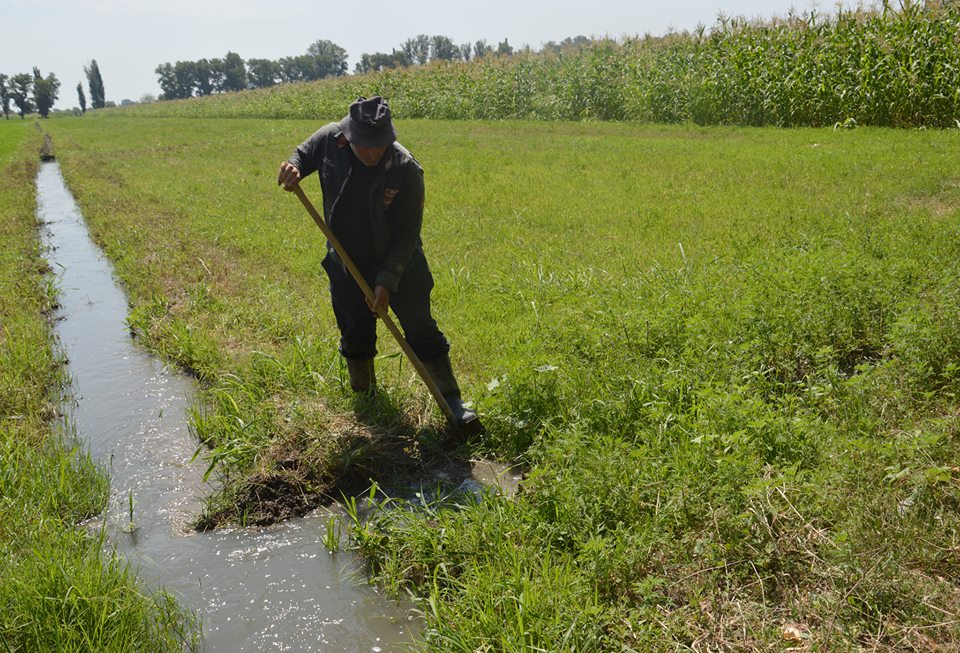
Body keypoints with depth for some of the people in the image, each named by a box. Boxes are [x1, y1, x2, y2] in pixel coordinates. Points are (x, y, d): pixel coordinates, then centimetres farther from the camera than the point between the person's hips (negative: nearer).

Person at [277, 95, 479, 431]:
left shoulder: (406, 170, -24)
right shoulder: (329, 140, -16)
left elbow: (407, 234, -19)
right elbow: (302, 154, 8)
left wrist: (387, 282, -23)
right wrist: (292, 168, -16)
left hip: (400, 265, -3)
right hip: (347, 266, 3)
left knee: (421, 331, 1)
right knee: (355, 337, 13)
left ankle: (452, 402, 15)